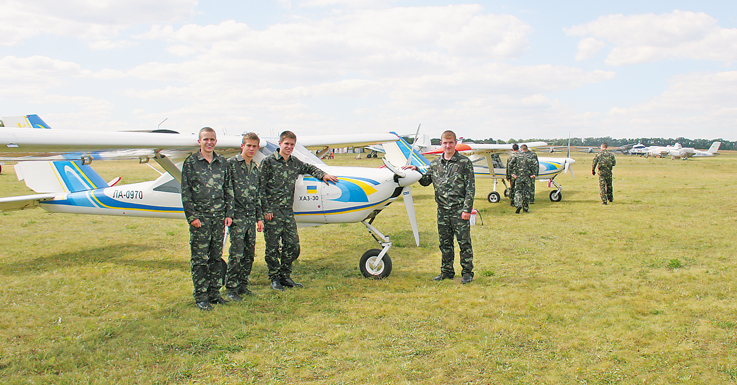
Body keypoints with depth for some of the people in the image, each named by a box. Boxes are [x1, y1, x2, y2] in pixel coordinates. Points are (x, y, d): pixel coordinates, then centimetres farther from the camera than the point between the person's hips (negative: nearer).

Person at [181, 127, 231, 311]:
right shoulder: (191, 162, 0)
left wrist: (228, 214, 8)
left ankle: (214, 292, 19)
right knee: (199, 258, -1)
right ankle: (200, 297, 6)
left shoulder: (222, 162, 11)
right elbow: (185, 192, -3)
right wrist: (192, 216, -9)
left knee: (217, 257, 9)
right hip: (200, 217, -4)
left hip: (219, 216, 4)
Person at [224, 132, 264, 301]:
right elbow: (228, 191, -9)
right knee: (236, 254, -6)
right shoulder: (231, 163, -4)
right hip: (237, 216, -6)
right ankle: (231, 288, 4)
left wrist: (259, 218, 16)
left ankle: (243, 285, 20)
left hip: (251, 216, 6)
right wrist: (229, 214, -15)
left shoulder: (255, 168, 15)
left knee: (249, 254, 9)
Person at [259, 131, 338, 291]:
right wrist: (266, 210, -11)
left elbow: (309, 168, 32)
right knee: (273, 247, 1)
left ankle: (285, 276, 19)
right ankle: (274, 278, 14)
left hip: (288, 211, 5)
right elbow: (260, 188, -6)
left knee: (293, 245, 4)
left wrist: (323, 175, 13)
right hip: (272, 211, -5)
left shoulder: (295, 162, 11)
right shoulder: (268, 162, -5)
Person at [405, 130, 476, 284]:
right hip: (442, 210, 5)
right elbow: (426, 181, 20)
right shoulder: (435, 163, 9)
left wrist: (467, 209, -12)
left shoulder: (464, 162, -4)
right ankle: (447, 271, 25)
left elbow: (470, 187, -6)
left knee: (464, 242, 2)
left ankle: (467, 273, 13)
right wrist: (416, 171, 3)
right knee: (445, 243, 12)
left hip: (459, 210, -4)